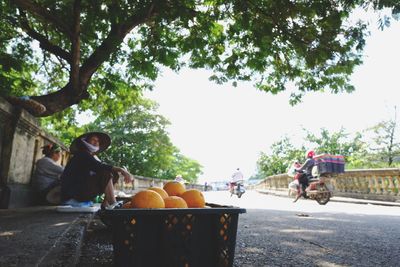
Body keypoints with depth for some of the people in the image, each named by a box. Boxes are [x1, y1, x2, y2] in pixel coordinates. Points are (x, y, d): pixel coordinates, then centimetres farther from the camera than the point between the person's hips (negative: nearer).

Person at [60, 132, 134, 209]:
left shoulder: (93, 157, 19)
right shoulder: (82, 154, -8)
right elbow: (99, 167, -25)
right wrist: (120, 169, -30)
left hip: (83, 193, 9)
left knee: (114, 175, 4)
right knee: (106, 173, -21)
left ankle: (106, 204, -8)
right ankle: (113, 204, -24)